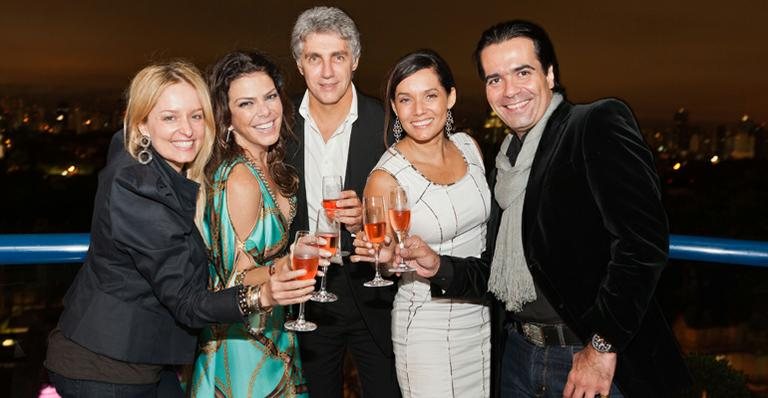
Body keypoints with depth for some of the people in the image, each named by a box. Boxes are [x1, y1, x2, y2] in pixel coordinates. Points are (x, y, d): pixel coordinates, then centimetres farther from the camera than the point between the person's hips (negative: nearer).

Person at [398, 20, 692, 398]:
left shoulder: (599, 124, -10)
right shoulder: (508, 161, 11)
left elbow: (644, 239, -20)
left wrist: (603, 345, -18)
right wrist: (439, 267, -2)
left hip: (602, 361, -6)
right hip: (519, 356, 7)